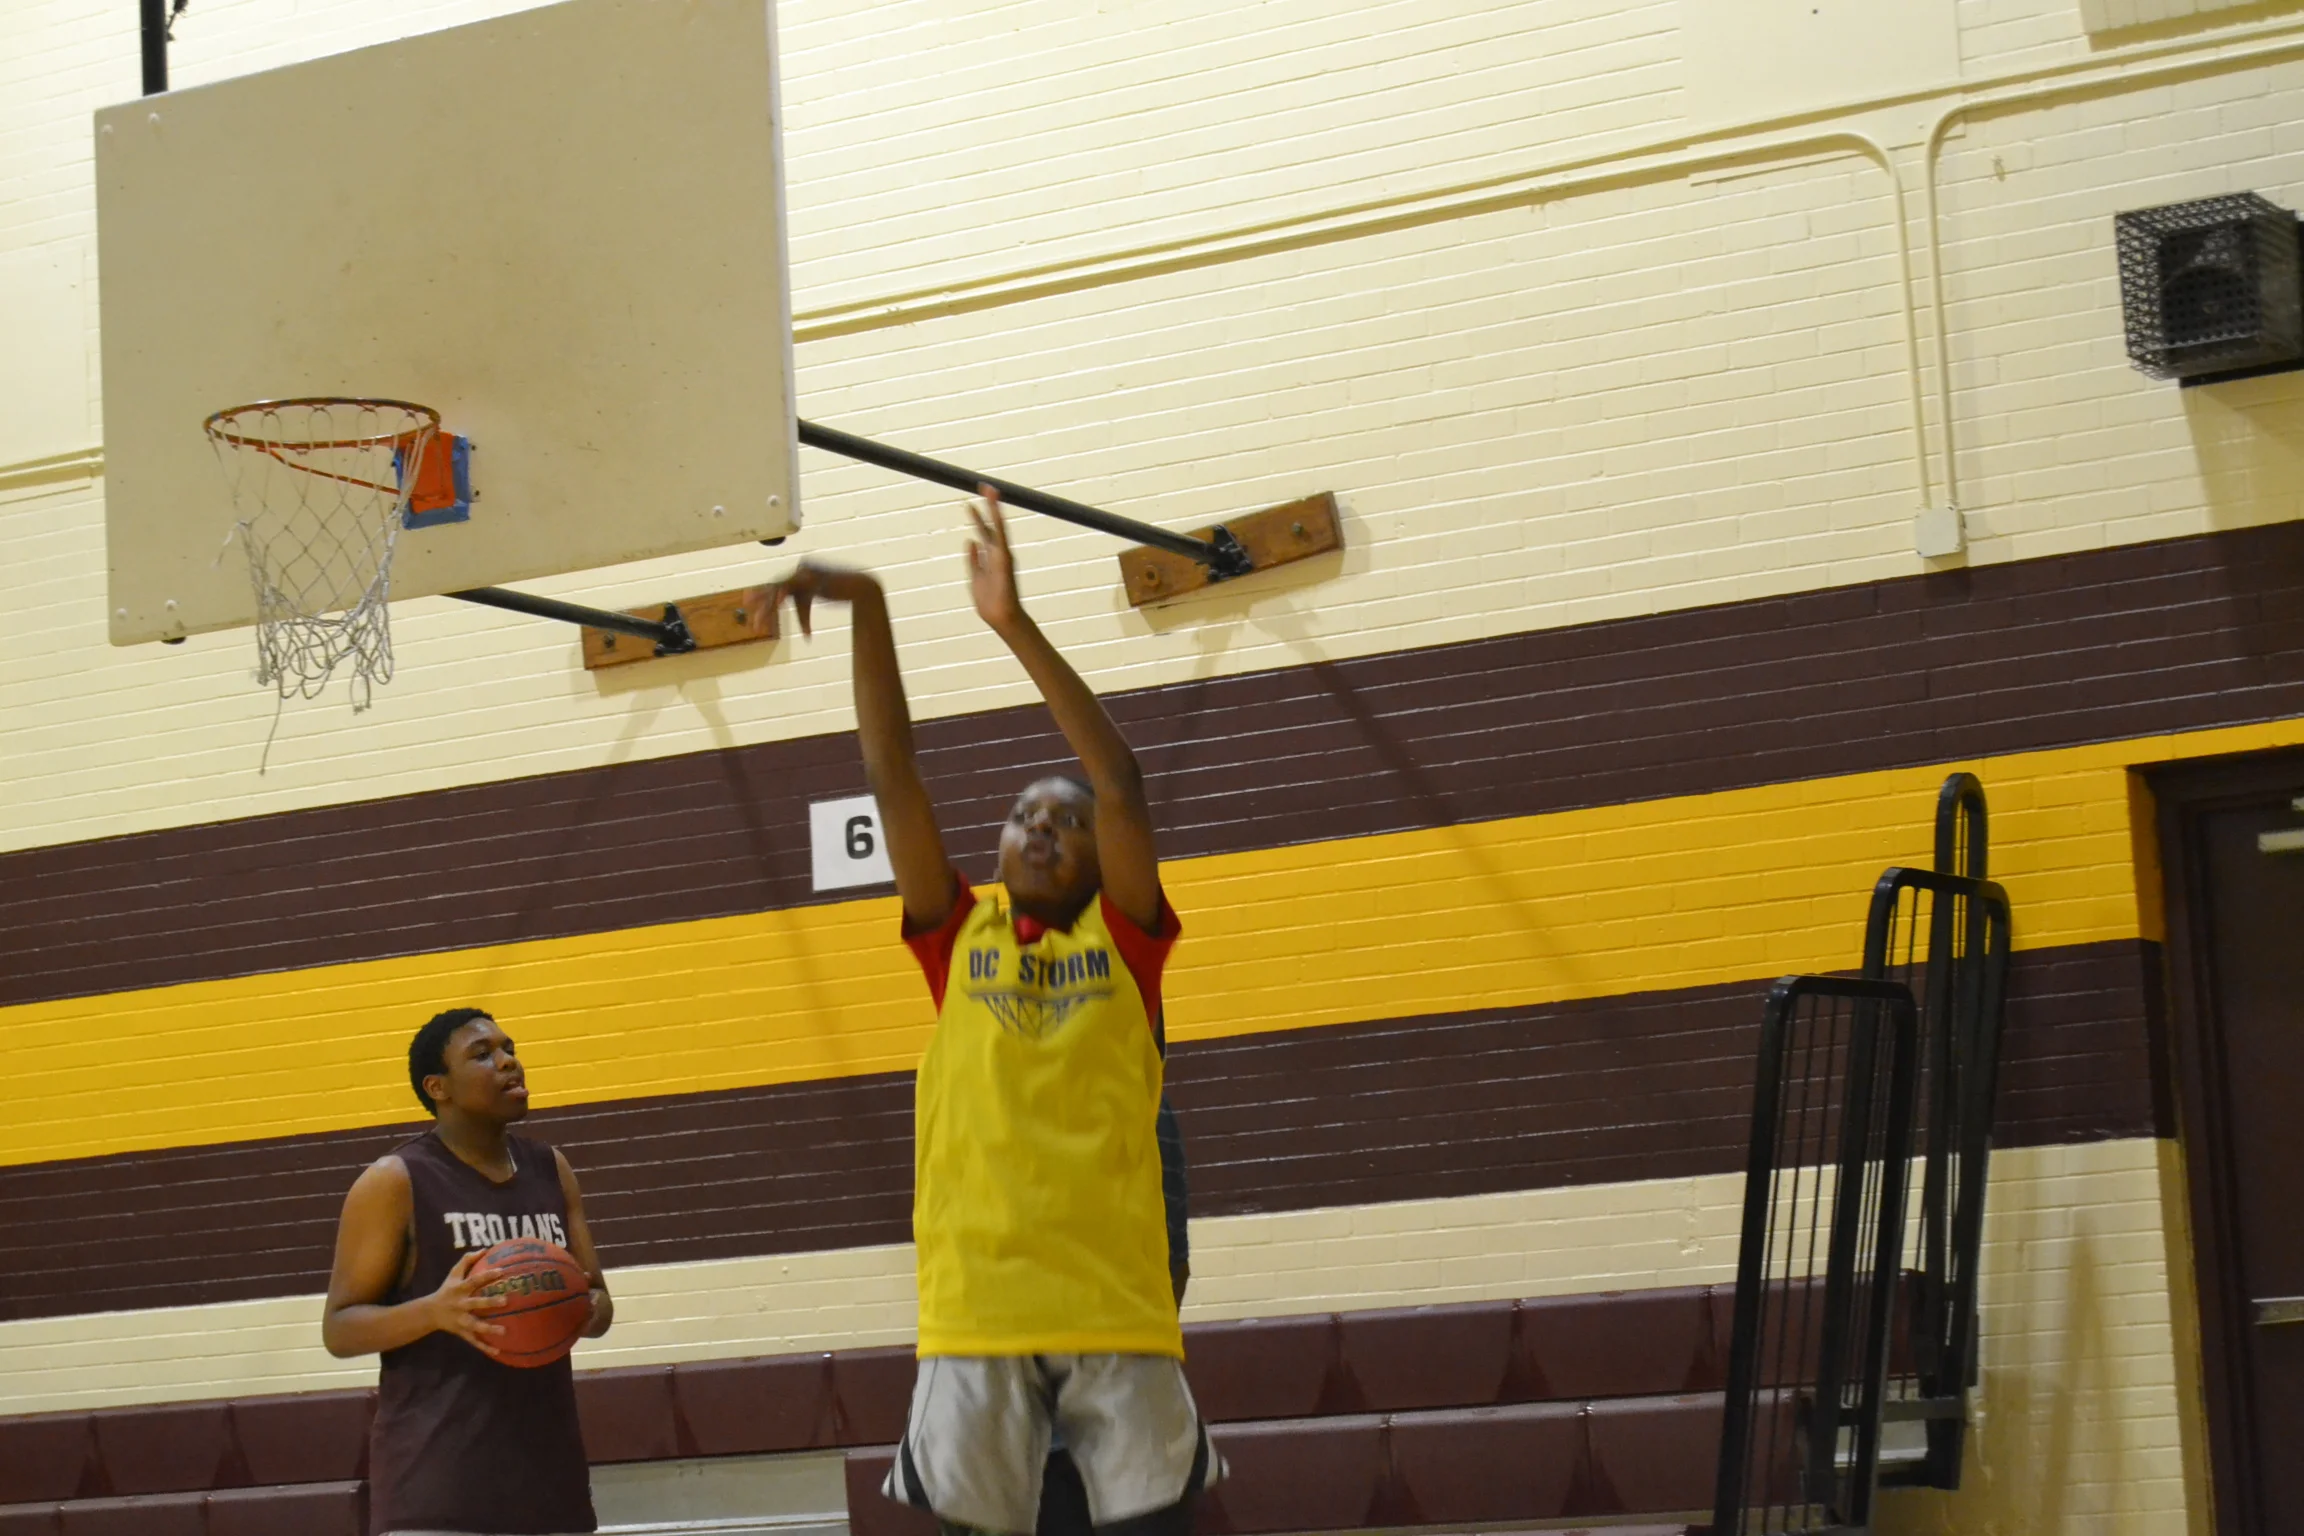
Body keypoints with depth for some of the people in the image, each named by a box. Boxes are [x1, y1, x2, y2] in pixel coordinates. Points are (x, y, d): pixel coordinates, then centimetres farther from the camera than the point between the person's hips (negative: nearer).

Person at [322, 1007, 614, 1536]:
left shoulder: (551, 1171, 13)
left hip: (545, 1465, 7)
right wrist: (435, 1311, -24)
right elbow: (339, 1328, -5)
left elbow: (599, 1303, 18)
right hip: (438, 1483, -6)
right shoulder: (394, 1182, -5)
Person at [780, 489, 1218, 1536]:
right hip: (975, 1308, 1)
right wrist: (868, 609, -6)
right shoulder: (958, 941, 12)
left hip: (1117, 1304, -1)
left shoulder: (1124, 946, 7)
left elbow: (1120, 782, -7)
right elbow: (891, 775, 4)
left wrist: (1016, 627, -12)